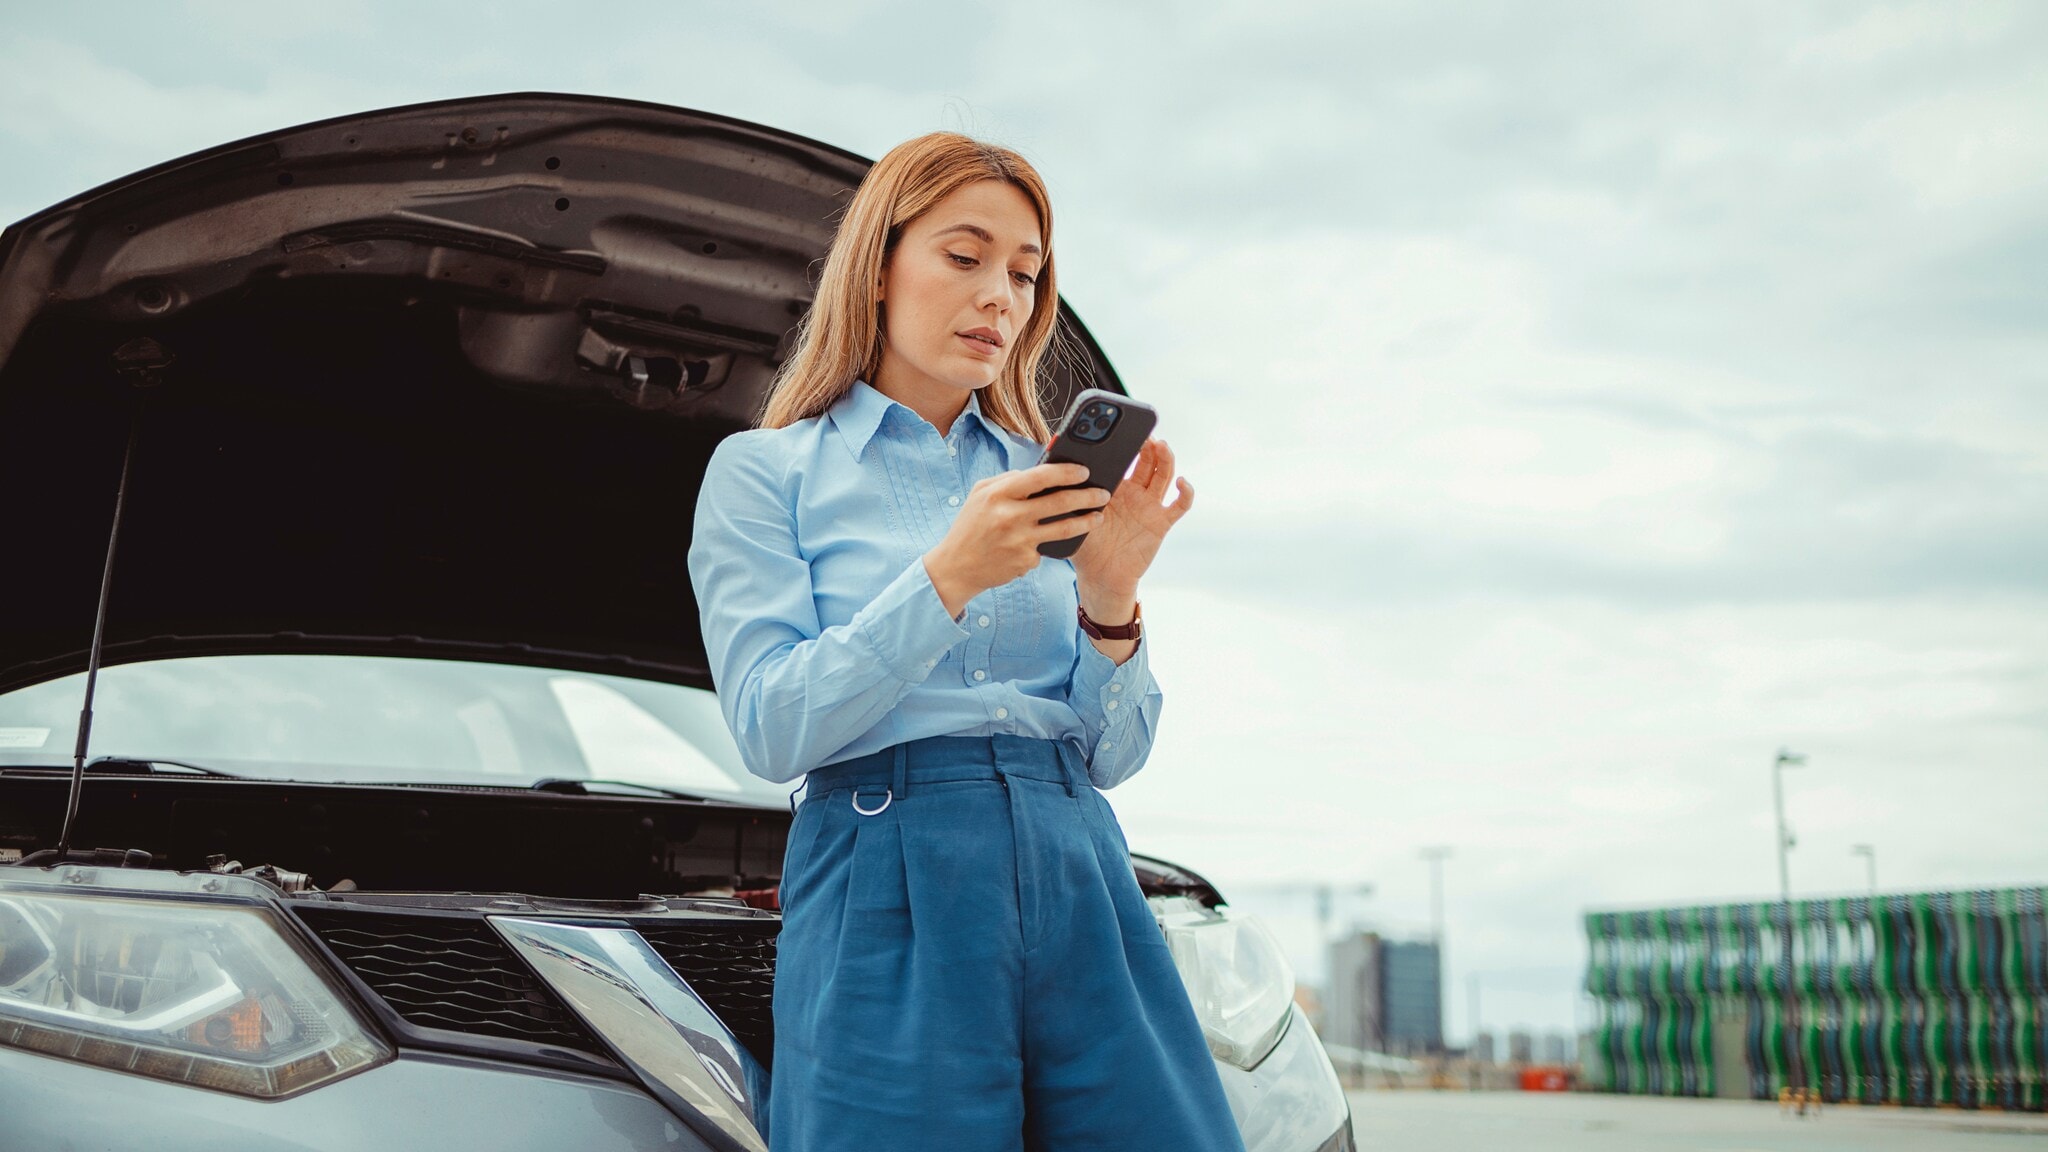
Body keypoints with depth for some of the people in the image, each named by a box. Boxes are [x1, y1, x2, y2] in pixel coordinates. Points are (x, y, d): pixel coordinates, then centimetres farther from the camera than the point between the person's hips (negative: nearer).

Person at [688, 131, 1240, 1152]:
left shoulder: (1044, 479, 16)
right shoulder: (763, 471, 5)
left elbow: (1113, 754, 10)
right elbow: (770, 731, -8)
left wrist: (1109, 599, -8)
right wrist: (948, 579, -18)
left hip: (1079, 881, 4)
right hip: (891, 889, -4)